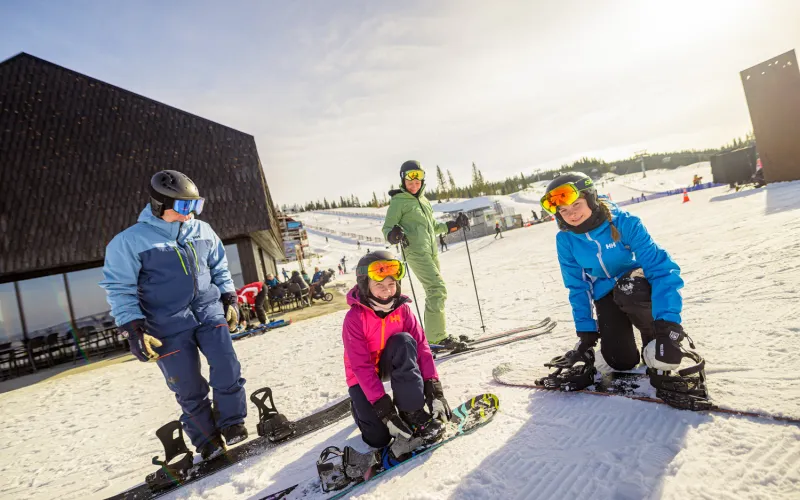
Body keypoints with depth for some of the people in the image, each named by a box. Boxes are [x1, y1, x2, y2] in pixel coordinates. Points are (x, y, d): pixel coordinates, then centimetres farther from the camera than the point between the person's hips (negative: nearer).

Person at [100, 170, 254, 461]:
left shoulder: (202, 231, 6)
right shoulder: (131, 240, -7)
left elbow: (219, 267, 19)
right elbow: (119, 288, -5)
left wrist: (229, 299, 13)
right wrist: (133, 329, -11)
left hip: (210, 312, 3)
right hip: (169, 325, -3)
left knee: (228, 370, -6)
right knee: (189, 390, 3)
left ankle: (232, 424, 16)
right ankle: (208, 441, 22)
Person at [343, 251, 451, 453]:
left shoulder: (402, 309, -14)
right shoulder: (354, 318, -25)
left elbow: (421, 347, -17)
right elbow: (361, 366, -27)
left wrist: (433, 388, -29)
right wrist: (383, 406, -33)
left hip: (391, 364, 3)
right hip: (363, 376, -3)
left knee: (404, 340, -31)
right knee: (378, 438, -16)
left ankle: (412, 412, -23)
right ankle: (360, 405, 18)